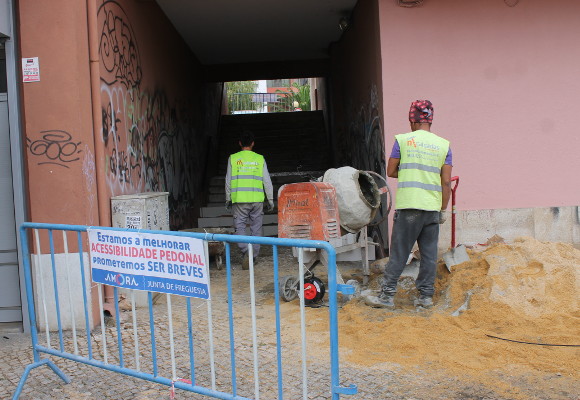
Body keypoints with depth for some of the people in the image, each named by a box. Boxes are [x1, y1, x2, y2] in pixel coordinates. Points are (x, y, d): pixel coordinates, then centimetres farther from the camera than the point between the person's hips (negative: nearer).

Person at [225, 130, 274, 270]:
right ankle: (254, 257, 15)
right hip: (257, 199, 1)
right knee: (256, 228, 10)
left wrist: (228, 199, 14)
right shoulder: (260, 159, 6)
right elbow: (267, 181, 6)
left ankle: (246, 251, -18)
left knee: (240, 227, 4)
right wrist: (270, 200, 13)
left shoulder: (233, 158, 3)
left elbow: (228, 181, 5)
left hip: (240, 200, -1)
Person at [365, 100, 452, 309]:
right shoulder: (443, 145, 6)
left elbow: (390, 171, 5)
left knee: (399, 252, 1)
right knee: (429, 253, 10)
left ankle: (387, 295, 6)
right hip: (433, 207, 3)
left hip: (408, 205, -3)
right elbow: (446, 182, 4)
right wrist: (444, 209, 11)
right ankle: (426, 295, 15)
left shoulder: (403, 140, -1)